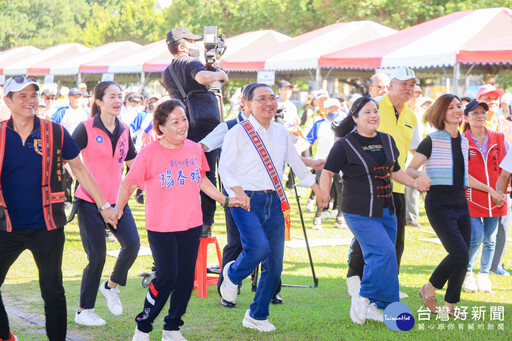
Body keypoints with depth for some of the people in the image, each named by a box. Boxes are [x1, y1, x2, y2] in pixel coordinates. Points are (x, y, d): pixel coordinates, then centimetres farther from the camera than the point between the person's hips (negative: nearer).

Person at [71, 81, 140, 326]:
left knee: (132, 244, -12)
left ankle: (111, 286, 16)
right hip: (89, 201, -5)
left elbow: (133, 163, 20)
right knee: (97, 256, -4)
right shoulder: (86, 128, -7)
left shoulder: (124, 131, 9)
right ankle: (84, 311, 13)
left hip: (116, 199, 5)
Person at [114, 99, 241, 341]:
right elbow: (128, 183, -5)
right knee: (167, 278, -8)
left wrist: (225, 200, 18)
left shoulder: (194, 149, 4)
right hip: (161, 229, -5)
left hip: (191, 226, 5)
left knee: (186, 279, 7)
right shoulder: (149, 154, -10)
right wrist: (118, 208, -19)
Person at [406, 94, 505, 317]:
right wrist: (421, 176, -29)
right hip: (439, 204, -7)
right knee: (459, 253, -18)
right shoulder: (432, 140, -7)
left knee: (463, 258, 3)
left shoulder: (463, 142, 13)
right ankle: (429, 289, 4)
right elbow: (410, 169, -7)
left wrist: (490, 190, 30)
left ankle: (450, 304, 17)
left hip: (461, 203, 7)